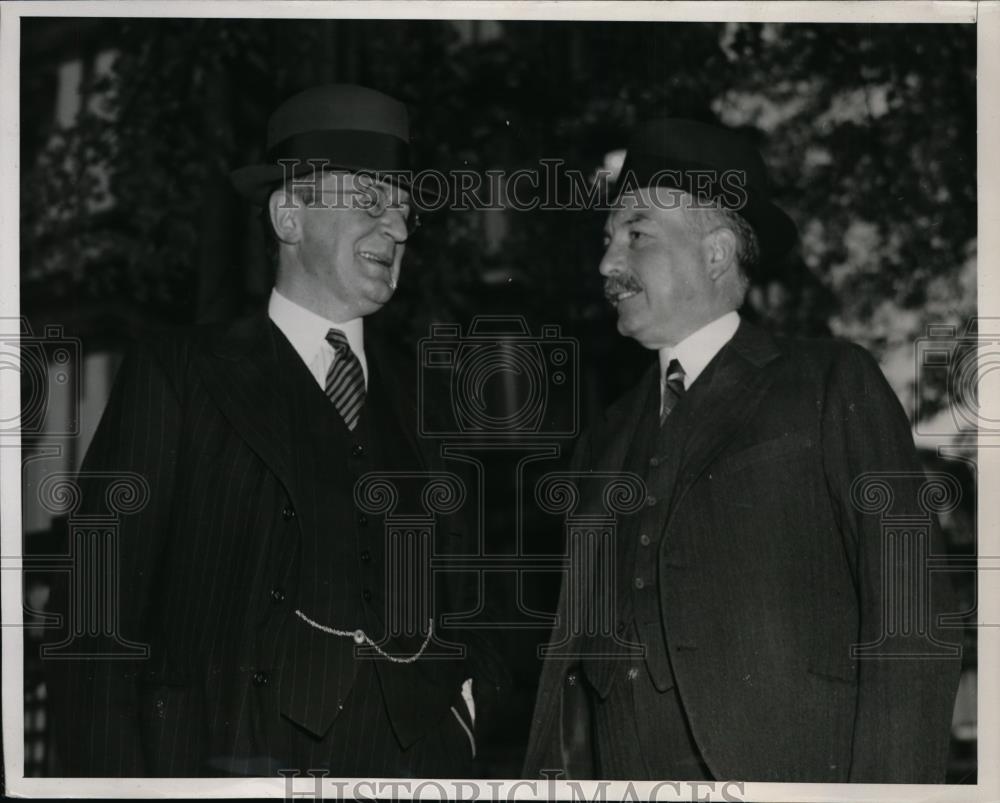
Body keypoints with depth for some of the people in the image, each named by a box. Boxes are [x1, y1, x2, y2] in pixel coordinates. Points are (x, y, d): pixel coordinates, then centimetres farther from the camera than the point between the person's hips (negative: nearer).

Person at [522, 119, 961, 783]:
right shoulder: (609, 441, 22)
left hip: (786, 770, -5)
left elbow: (910, 621, -4)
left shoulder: (836, 386, 5)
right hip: (619, 769, 5)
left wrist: (892, 787, -14)